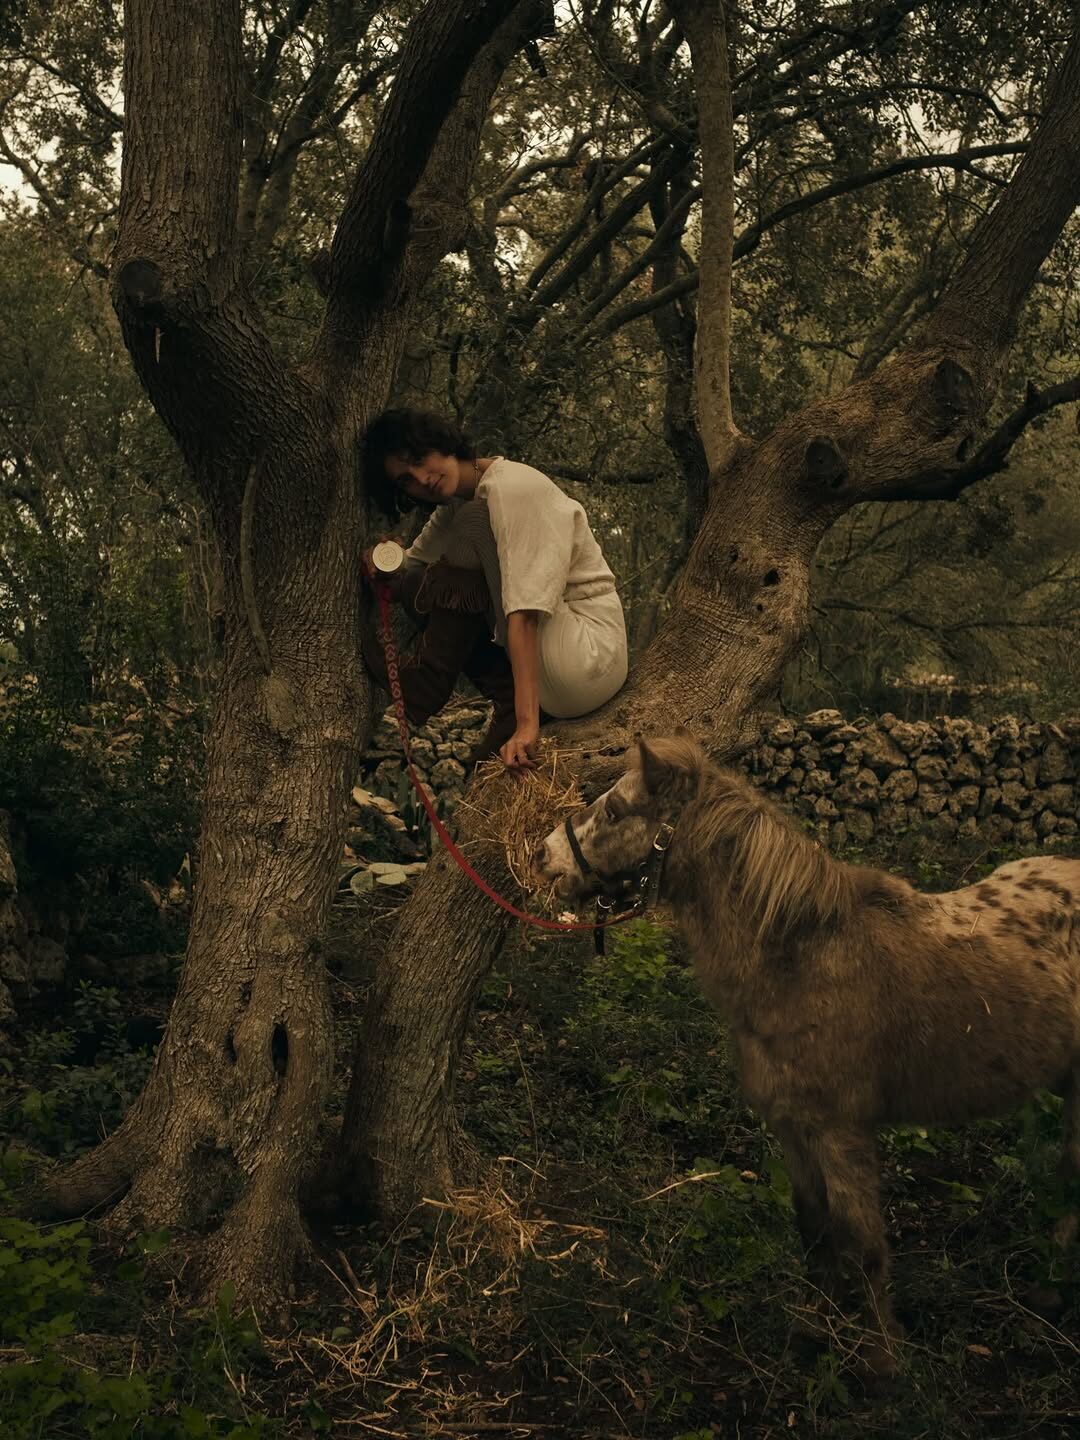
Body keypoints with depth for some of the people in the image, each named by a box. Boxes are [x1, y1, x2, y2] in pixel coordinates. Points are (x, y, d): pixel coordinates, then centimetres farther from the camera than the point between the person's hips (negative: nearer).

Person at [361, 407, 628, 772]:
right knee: (415, 585, 7)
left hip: (588, 656, -9)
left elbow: (525, 611, -25)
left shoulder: (511, 487, -15)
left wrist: (527, 721, -32)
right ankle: (509, 704, -7)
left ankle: (420, 690, -4)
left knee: (474, 519, -13)